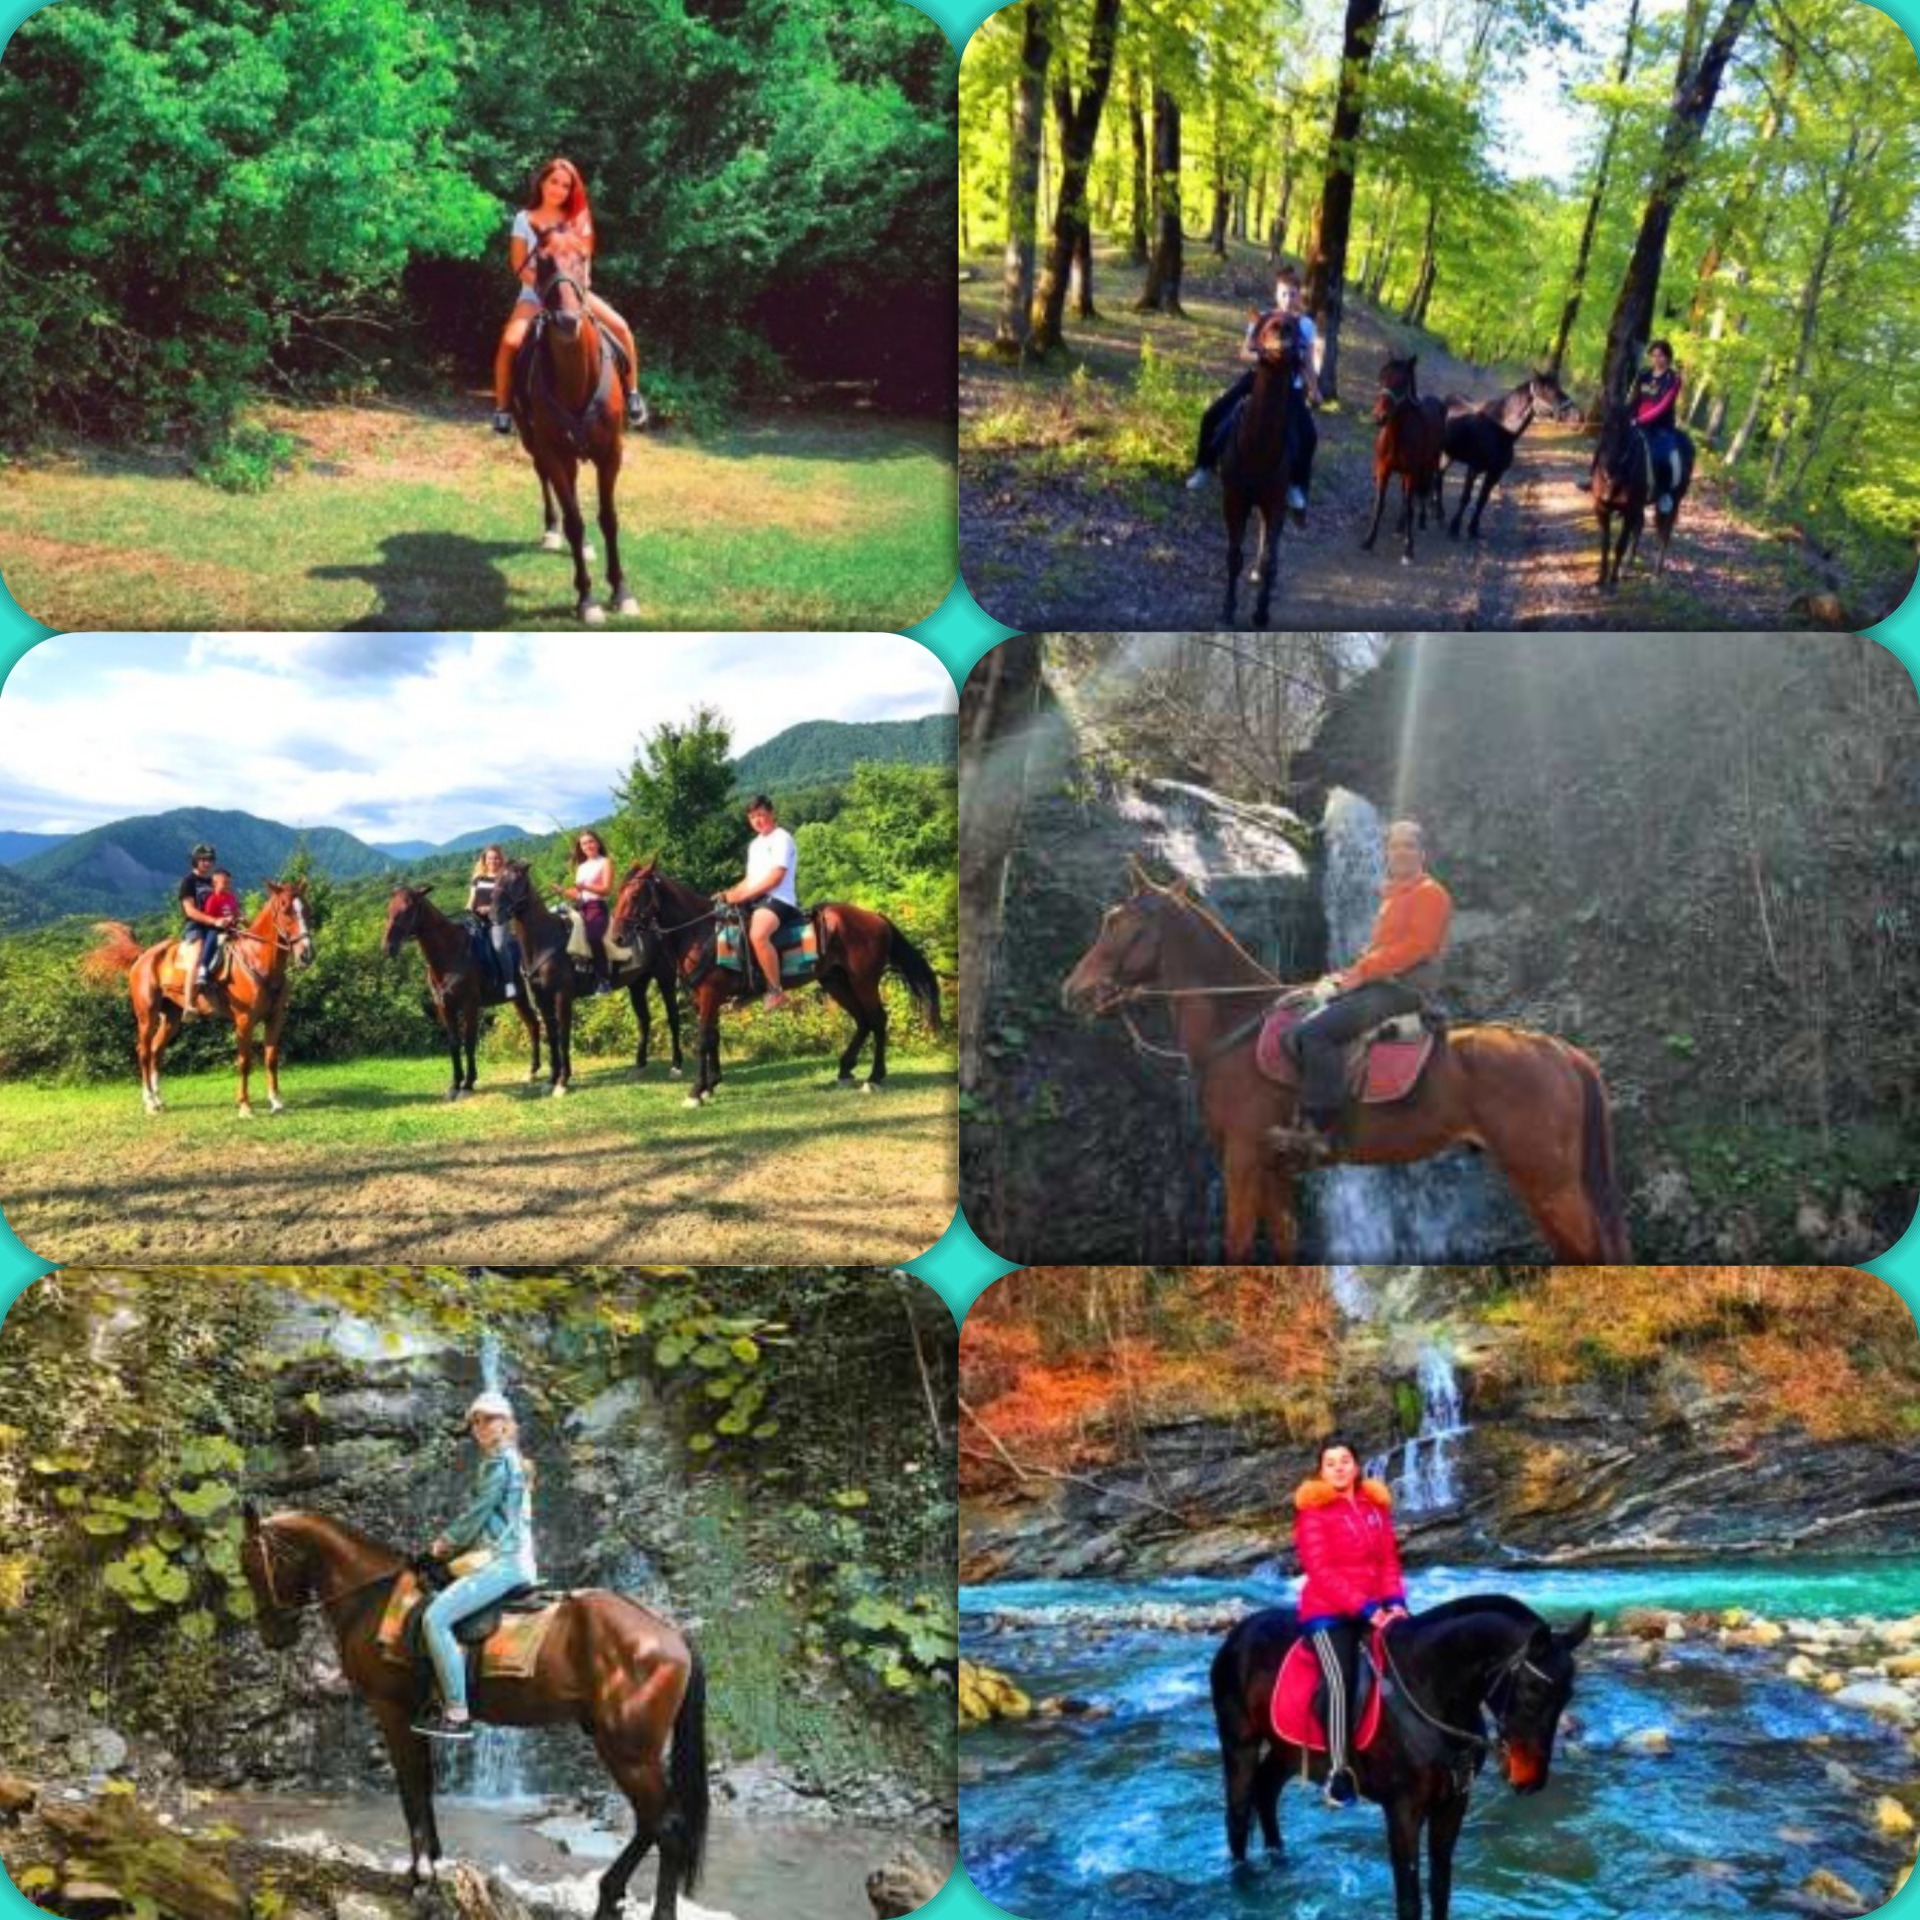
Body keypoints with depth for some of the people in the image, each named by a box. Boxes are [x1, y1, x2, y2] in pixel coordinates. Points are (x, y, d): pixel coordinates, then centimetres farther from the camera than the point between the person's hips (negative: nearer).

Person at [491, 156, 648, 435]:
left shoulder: (578, 220, 5)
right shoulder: (524, 219, 1)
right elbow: (520, 268, -4)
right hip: (535, 294, -2)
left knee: (620, 328, -21)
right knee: (510, 342, -30)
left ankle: (632, 394, -5)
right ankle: (502, 407, -15)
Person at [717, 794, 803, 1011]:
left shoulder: (781, 839, -6)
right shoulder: (756, 844, 22)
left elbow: (775, 878, -16)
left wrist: (742, 896, -19)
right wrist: (729, 894, 5)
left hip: (778, 899, -10)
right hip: (755, 900, 10)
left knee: (757, 935, -37)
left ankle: (776, 991, -29)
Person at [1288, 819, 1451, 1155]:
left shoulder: (1431, 894, -4)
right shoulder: (1392, 896, 25)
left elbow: (1416, 946, -16)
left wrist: (1361, 972, -18)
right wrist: (1348, 975, 8)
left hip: (1403, 987, -10)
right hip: (1378, 984, 10)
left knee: (1315, 1031, -27)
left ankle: (1321, 1128, -28)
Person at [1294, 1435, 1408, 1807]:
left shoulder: (1375, 1505, 12)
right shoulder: (1313, 1512, -5)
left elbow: (1389, 1560, 11)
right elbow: (1321, 1572, -13)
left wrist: (1395, 1602, -8)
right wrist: (1366, 1609, -21)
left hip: (1376, 1610, 6)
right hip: (1328, 1612, -5)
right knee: (1342, 1681, -25)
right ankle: (1338, 1772, -17)